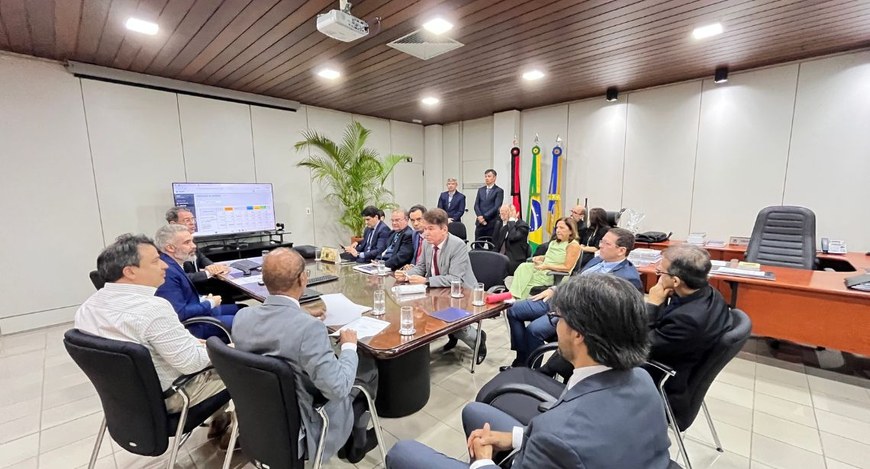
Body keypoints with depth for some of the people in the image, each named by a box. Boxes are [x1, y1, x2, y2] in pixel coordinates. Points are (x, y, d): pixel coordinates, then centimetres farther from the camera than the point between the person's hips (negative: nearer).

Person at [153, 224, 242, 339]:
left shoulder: (173, 265, 3)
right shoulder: (167, 271, -27)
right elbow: (180, 313, -29)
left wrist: (203, 300, 0)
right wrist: (209, 303, -15)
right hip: (191, 325, -10)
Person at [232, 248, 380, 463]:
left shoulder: (242, 316, -12)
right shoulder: (309, 327, -34)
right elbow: (337, 388, -29)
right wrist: (349, 346, -14)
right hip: (297, 429, -6)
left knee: (334, 360, 23)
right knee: (367, 366, 10)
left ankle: (351, 440, 38)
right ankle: (357, 442, 32)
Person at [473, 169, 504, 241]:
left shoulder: (499, 191, -1)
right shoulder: (480, 190, 15)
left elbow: (497, 207, -11)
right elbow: (476, 205, 7)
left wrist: (484, 217, -15)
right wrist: (480, 216, -11)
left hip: (492, 224, -4)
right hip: (480, 223, 4)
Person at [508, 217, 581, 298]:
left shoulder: (573, 245, -9)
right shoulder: (554, 242, 15)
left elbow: (567, 268, -15)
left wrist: (546, 266, -22)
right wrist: (539, 258, 2)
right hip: (544, 270, 7)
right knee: (523, 266, -20)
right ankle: (513, 296, -27)